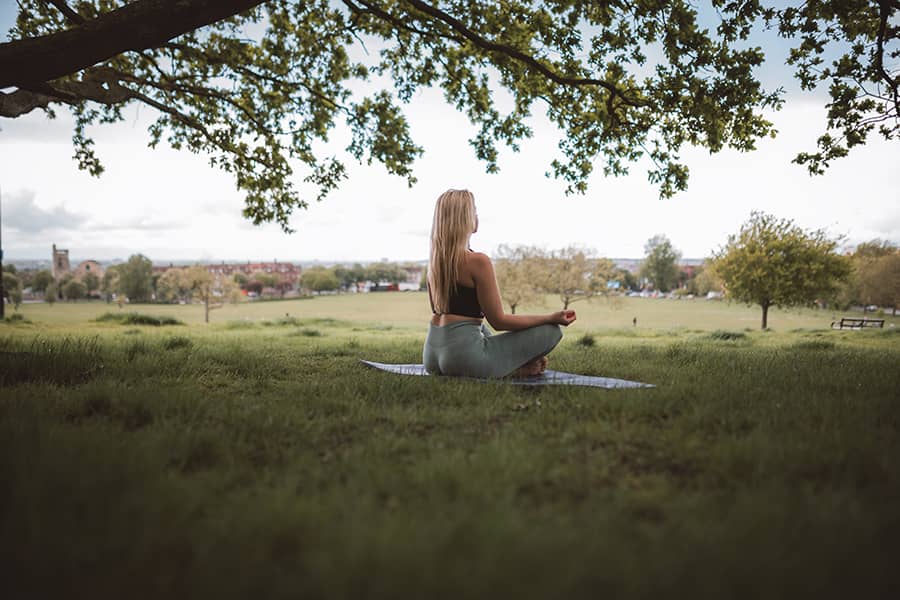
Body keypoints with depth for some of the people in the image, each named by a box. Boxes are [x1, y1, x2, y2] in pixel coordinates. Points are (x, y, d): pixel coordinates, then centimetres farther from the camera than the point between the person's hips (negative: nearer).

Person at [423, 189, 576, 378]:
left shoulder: (435, 259, 9)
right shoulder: (478, 261, -15)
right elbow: (499, 321, -11)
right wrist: (551, 317, -7)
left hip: (431, 355, 8)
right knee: (551, 331, -2)